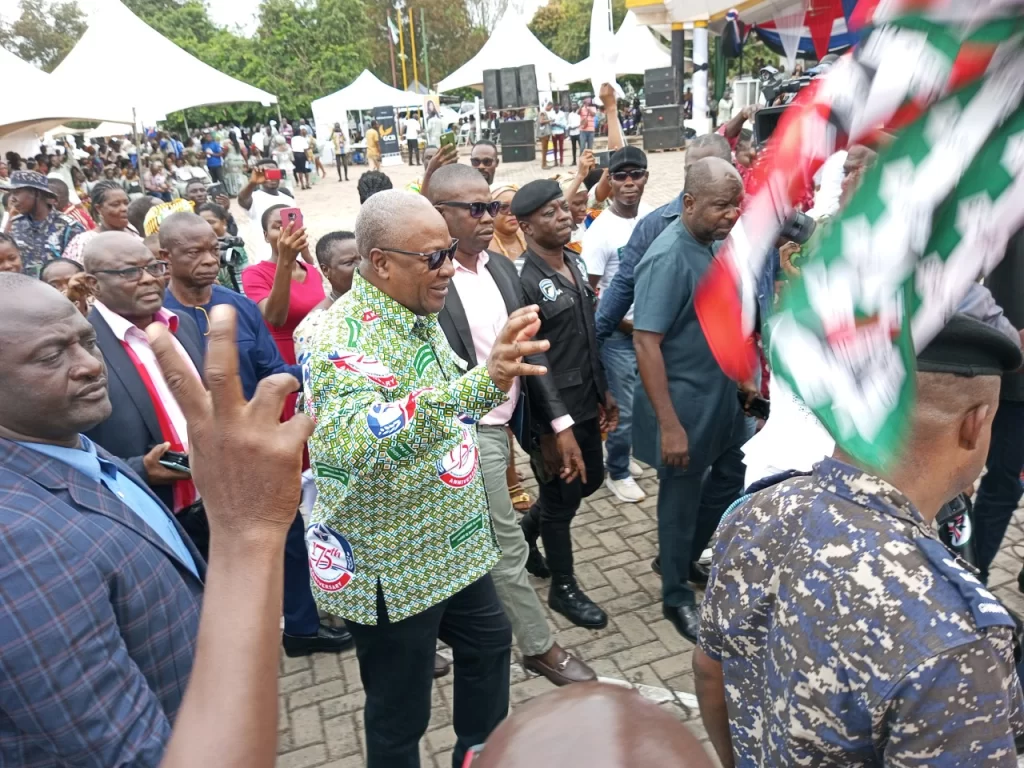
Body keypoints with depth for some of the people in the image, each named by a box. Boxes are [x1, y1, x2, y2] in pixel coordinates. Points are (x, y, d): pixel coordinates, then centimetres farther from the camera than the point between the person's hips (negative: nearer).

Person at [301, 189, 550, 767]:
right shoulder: (344, 338, -26)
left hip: (450, 545, 9)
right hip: (389, 565, -8)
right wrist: (481, 383, -56)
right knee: (400, 718, 11)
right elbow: (358, 440, -46)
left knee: (489, 642, 25)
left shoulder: (417, 316, 2)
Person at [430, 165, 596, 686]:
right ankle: (539, 647, 26)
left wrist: (560, 422, 7)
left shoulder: (501, 267, 6)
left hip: (503, 426, 7)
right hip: (470, 436, -7)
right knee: (508, 548, 5)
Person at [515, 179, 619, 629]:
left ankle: (525, 532, 46)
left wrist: (604, 391, 14)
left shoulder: (575, 263, 6)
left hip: (585, 402, 8)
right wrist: (547, 432, -18)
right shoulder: (522, 281, -20)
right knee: (562, 497, 8)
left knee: (590, 479, 22)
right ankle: (563, 588, 31)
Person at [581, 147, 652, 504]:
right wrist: (623, 322, -14)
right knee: (624, 407, 2)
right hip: (618, 332, -6)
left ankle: (619, 455, 38)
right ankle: (618, 473, 22)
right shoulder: (600, 231, -18)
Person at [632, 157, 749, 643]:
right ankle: (677, 598, 29)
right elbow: (646, 343, -26)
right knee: (682, 498, 7)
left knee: (731, 481, 21)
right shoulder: (668, 258, -23)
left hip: (722, 398, 9)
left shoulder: (715, 246, 3)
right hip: (685, 405, -9)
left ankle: (681, 559, 42)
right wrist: (669, 424, -27)